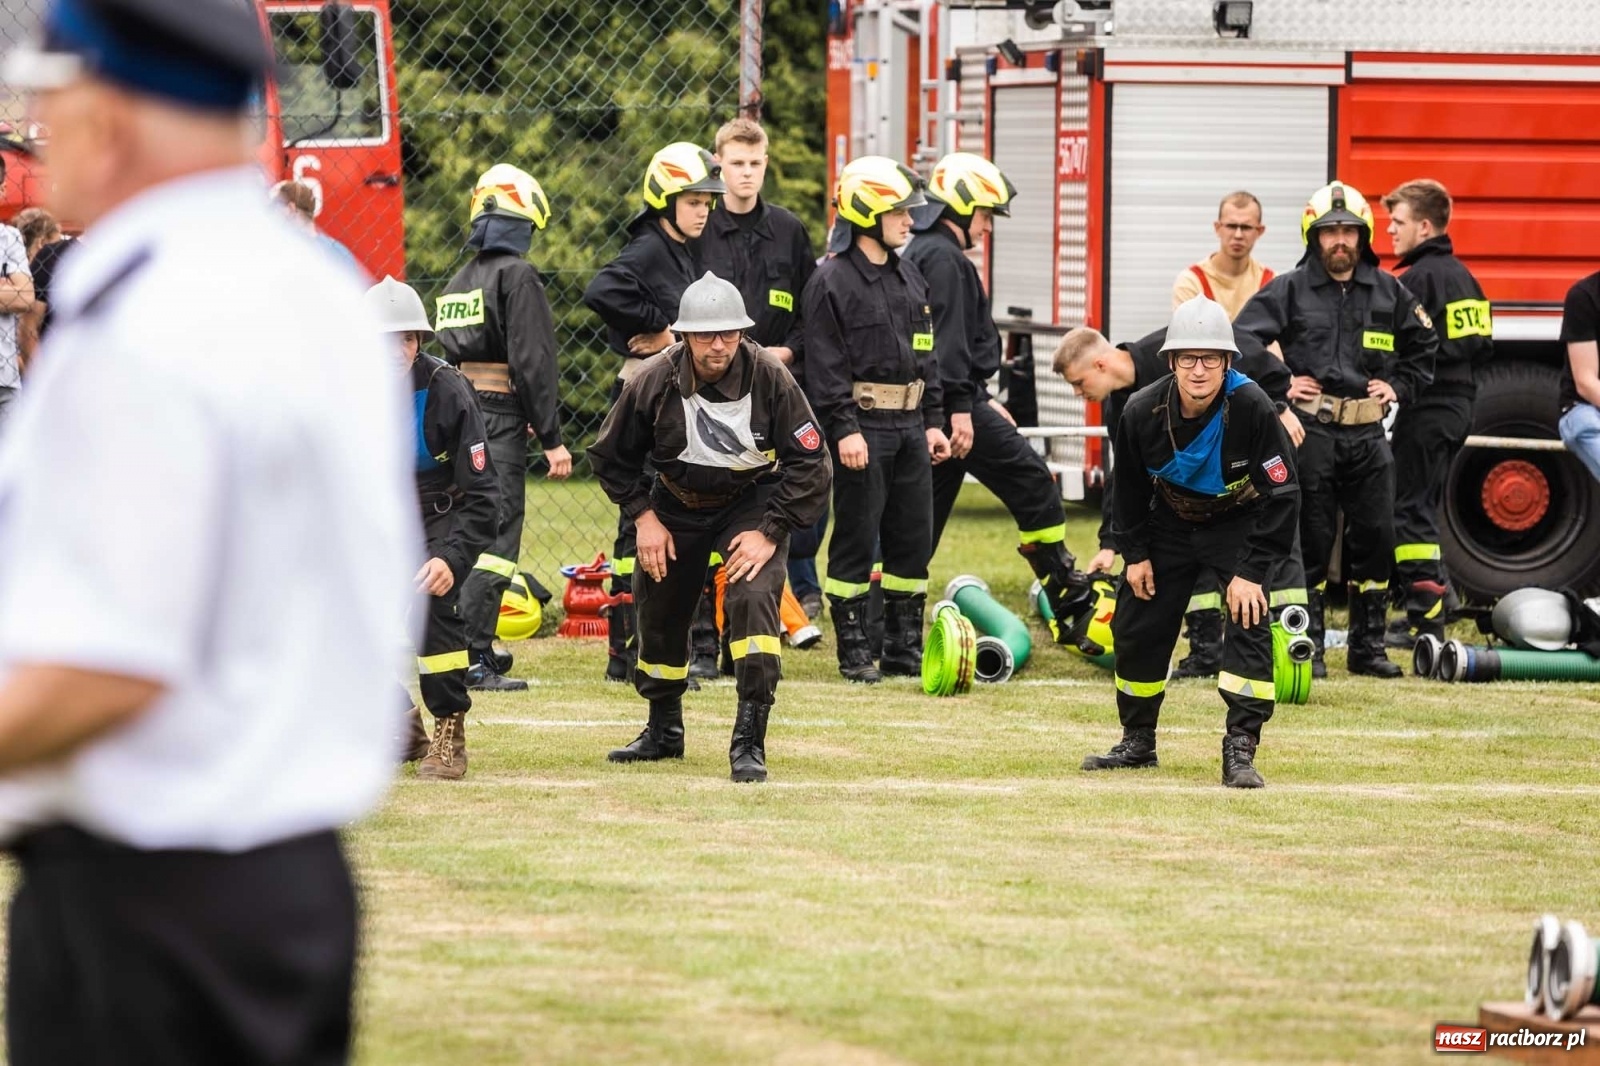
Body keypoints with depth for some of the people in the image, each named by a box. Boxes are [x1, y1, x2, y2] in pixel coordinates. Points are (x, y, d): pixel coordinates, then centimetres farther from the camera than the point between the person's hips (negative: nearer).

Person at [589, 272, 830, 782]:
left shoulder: (769, 377, -24)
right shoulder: (653, 382, -19)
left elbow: (810, 466, -18)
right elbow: (611, 457, -1)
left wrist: (770, 532, -22)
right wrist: (643, 516, -9)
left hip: (752, 501, -3)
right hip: (676, 504, 3)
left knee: (754, 596, -25)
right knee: (659, 611, 11)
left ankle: (749, 742, -21)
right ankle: (664, 731, 36)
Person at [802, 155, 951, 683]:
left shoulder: (909, 279, 15)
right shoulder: (833, 280, -9)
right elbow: (826, 363, -13)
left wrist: (933, 421, 15)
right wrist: (845, 429, -19)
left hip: (909, 425, 7)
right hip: (862, 425, -7)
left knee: (914, 539, 9)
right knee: (856, 539, -2)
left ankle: (905, 648, 17)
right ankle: (853, 650, 4)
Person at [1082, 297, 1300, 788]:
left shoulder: (1252, 408, -31)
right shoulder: (1143, 412, -21)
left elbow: (1281, 494, -24)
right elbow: (1129, 488, -1)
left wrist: (1252, 571, -25)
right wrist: (1135, 553, -2)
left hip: (1240, 522, -4)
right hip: (1171, 522, 4)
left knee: (1249, 618, -22)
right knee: (1137, 626, 6)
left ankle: (1240, 749, -18)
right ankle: (1138, 741, 26)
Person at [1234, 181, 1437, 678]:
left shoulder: (1389, 292, 9)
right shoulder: (1289, 291, -1)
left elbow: (1423, 345, 22)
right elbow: (1240, 340, 1)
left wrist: (1399, 386, 9)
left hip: (1368, 434, 3)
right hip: (1311, 432, -3)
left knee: (1375, 539, 3)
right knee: (1311, 542, 0)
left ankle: (1368, 647, 13)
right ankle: (1308, 649, 6)